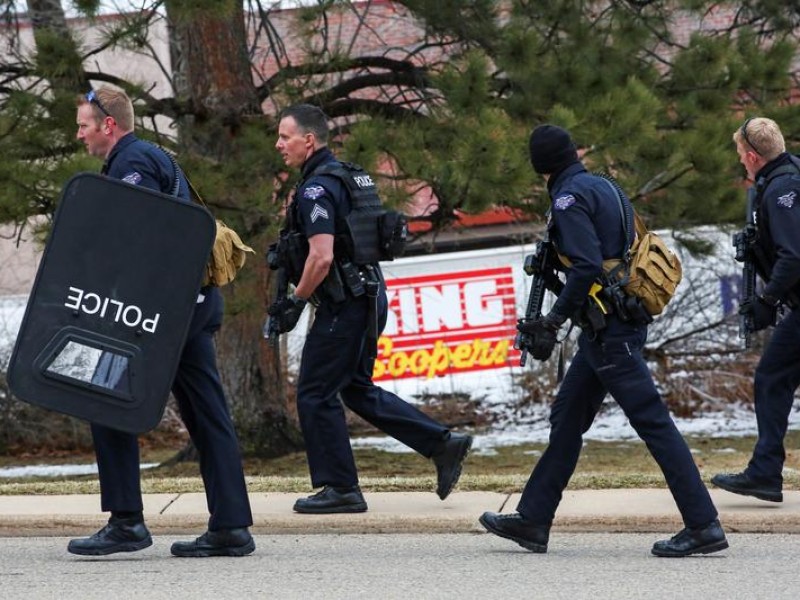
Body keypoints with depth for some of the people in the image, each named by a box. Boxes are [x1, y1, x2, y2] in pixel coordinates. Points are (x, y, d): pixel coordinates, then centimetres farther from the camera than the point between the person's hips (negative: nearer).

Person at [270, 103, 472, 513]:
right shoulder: (345, 175, 14)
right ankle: (443, 445, 17)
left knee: (315, 394, 0)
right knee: (357, 390, 19)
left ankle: (340, 489, 4)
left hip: (344, 306, -10)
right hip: (369, 296, 10)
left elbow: (322, 257, -27)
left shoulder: (315, 189, -18)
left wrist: (296, 301, -14)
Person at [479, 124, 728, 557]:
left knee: (652, 420, -10)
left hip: (607, 330, -10)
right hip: (624, 323, 10)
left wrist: (556, 319, -15)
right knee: (567, 416, 15)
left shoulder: (569, 198, -12)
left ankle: (703, 526, -12)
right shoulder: (602, 188, 15)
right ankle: (532, 521, 21)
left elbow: (587, 266, -22)